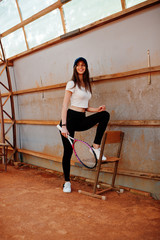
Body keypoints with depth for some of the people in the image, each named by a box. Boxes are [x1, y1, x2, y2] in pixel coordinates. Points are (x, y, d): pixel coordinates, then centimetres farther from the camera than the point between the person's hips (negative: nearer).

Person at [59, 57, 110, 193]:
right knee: (68, 151, -2)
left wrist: (97, 109, -2)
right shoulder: (72, 84, -4)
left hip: (81, 120, 6)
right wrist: (63, 126, -20)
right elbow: (65, 106, -11)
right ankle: (67, 182, 14)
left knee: (105, 114, -17)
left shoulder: (87, 85, 16)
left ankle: (95, 147, -13)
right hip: (71, 118, -6)